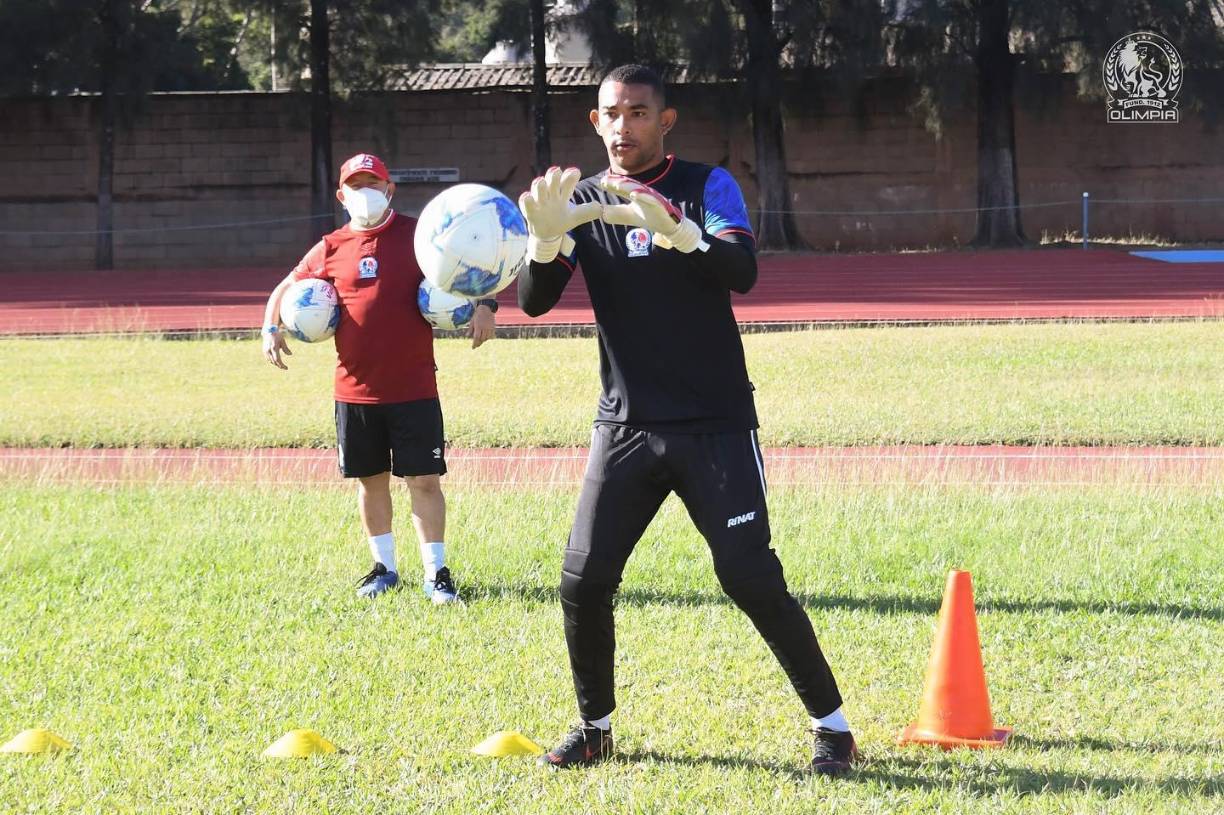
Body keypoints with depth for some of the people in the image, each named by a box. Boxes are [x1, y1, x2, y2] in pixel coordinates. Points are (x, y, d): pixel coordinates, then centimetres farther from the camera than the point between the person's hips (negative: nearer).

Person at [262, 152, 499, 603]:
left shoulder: (419, 235, -1)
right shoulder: (331, 248, 6)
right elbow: (286, 289, 16)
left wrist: (484, 305, -15)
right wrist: (271, 327, -2)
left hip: (414, 387, -3)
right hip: (355, 391, 3)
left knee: (424, 480, -3)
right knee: (370, 479, 11)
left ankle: (436, 572, 4)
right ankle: (384, 567, 24)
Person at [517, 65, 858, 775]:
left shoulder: (706, 186, -2)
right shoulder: (581, 203, 7)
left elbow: (743, 272, -20)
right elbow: (535, 302, -5)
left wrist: (674, 230, -39)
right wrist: (545, 239, -27)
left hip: (716, 424, -3)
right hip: (626, 424, 3)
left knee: (751, 578, -10)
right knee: (583, 581, -3)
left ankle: (831, 724, 2)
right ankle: (595, 726, 16)